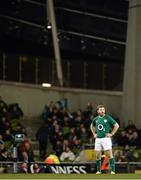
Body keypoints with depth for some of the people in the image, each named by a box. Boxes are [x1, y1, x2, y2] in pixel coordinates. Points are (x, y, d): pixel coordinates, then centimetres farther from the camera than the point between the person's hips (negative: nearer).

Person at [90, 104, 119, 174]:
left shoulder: (108, 118, -4)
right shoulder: (95, 119, 10)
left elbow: (116, 125, -2)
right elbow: (92, 126, 30)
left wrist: (111, 134, -5)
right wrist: (94, 134, 18)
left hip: (106, 138, -4)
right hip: (98, 139, 5)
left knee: (109, 154, -11)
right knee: (97, 155, 5)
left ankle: (113, 170, -11)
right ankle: (98, 170, 15)